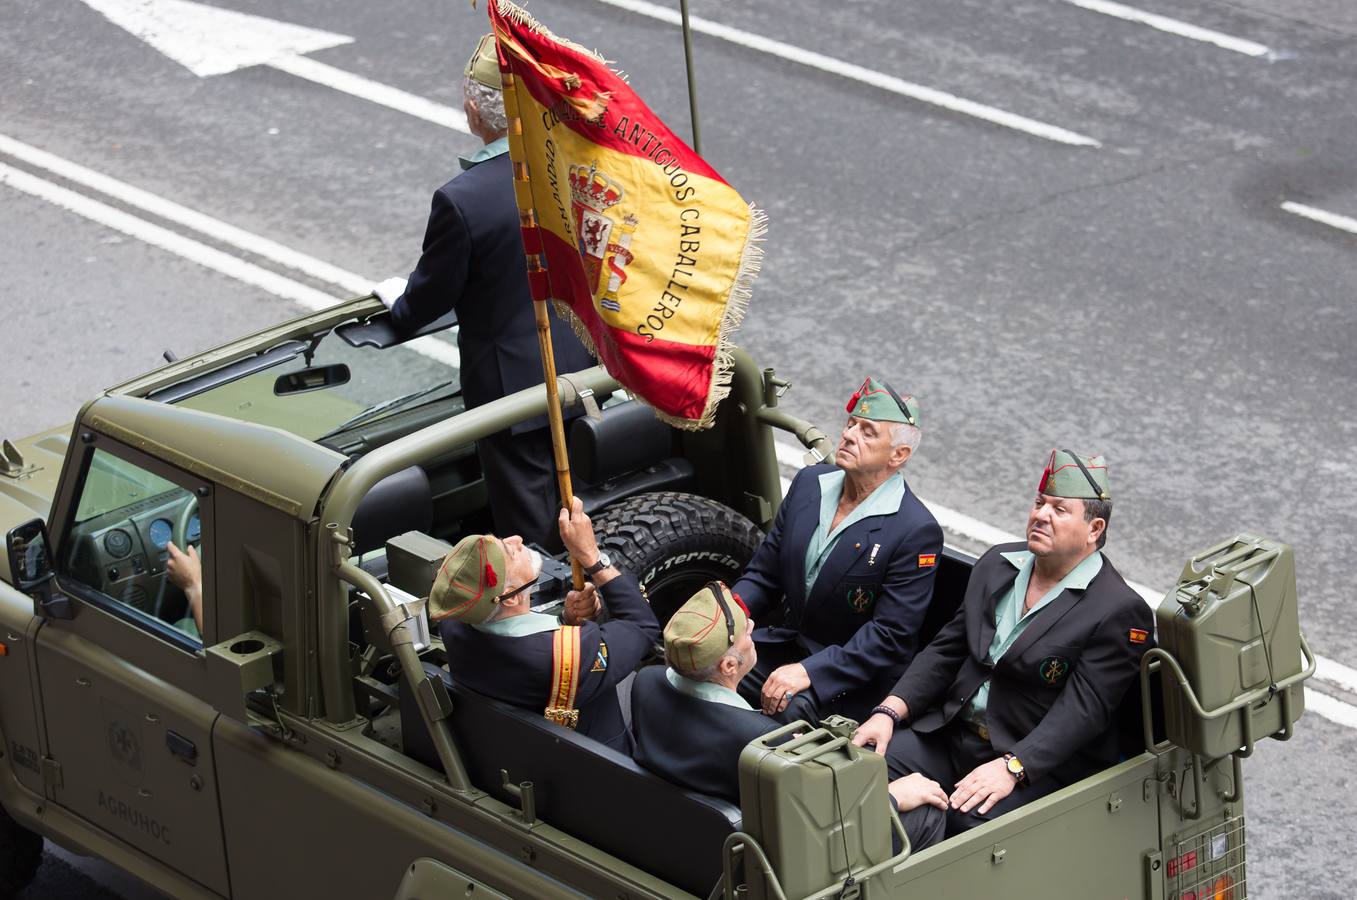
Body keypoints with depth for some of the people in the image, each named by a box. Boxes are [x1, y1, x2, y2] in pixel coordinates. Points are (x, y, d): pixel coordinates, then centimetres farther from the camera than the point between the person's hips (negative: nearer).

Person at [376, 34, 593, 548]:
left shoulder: (461, 201, -27)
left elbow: (429, 297, -12)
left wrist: (398, 304, 10)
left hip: (513, 384, -6)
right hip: (584, 370, 6)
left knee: (528, 531, 9)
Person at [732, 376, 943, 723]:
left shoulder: (917, 532, -16)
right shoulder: (809, 482, 5)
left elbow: (890, 636, -18)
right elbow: (763, 574, 11)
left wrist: (809, 671, -26)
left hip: (852, 677, -6)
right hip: (784, 642, 6)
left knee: (789, 710, -34)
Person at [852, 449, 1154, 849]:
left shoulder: (1120, 612, -11)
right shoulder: (997, 565, 12)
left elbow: (1082, 710, -19)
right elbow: (945, 650, 13)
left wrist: (1011, 767, -30)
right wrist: (889, 711, -2)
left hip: (1040, 761, -6)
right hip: (951, 736, 7)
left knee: (970, 818, -33)